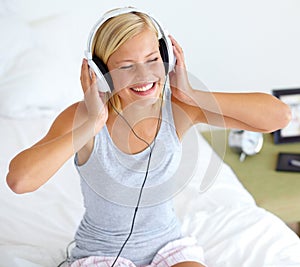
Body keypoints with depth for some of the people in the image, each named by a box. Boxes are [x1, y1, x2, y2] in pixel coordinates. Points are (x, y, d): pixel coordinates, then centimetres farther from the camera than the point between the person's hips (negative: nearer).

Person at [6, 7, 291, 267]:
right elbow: (19, 180, -35)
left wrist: (193, 95, -23)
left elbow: (279, 116, -19)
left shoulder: (179, 108, -14)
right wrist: (93, 123, -32)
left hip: (168, 243, 3)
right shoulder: (82, 116, -20)